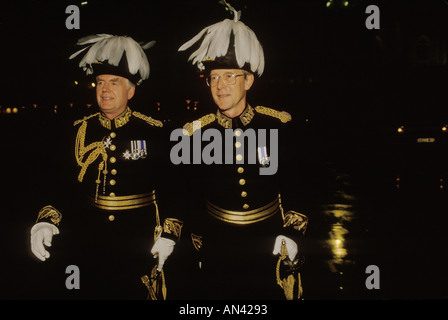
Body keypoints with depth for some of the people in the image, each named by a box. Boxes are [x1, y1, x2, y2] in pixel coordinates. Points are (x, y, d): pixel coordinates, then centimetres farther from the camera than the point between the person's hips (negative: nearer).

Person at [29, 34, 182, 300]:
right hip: (85, 246, 2)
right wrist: (47, 221, -11)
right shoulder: (77, 131, 5)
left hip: (139, 248, -2)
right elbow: (56, 185, 4)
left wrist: (169, 235, -7)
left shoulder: (154, 132, -2)